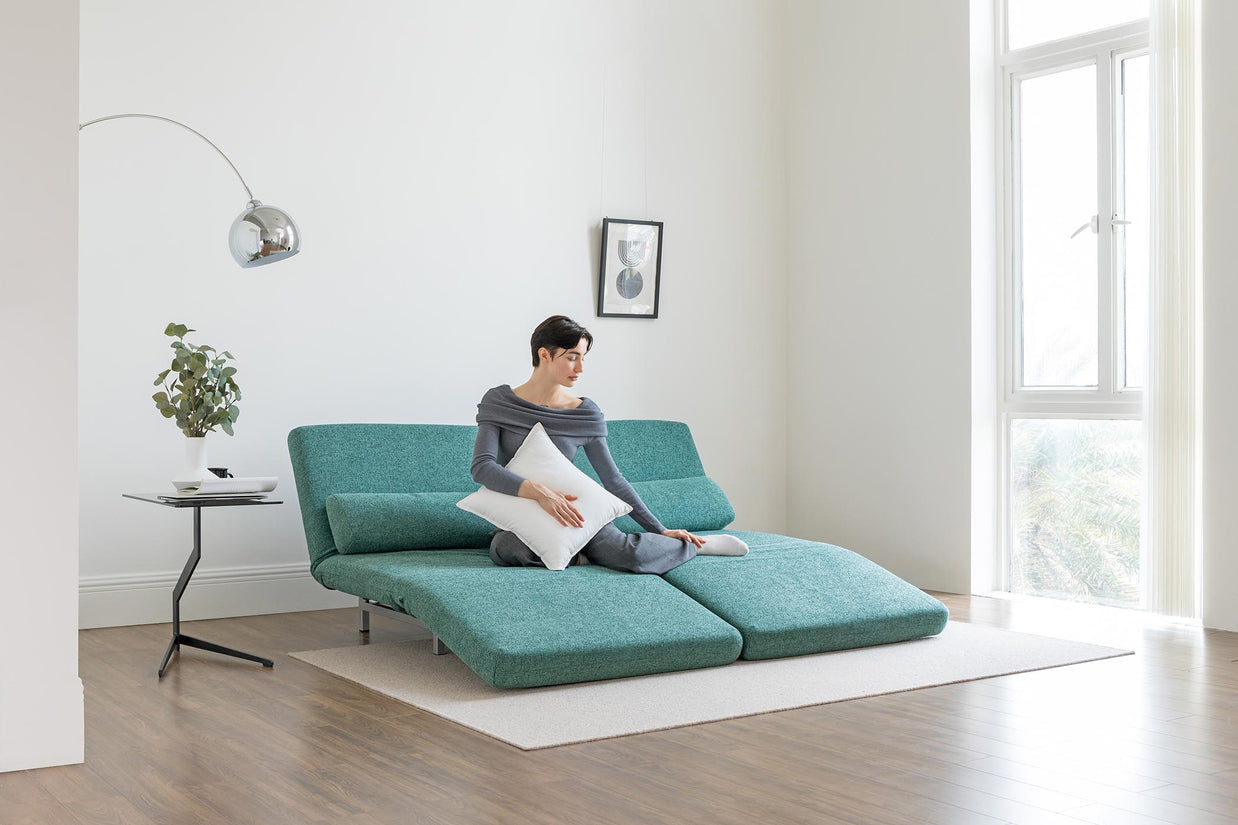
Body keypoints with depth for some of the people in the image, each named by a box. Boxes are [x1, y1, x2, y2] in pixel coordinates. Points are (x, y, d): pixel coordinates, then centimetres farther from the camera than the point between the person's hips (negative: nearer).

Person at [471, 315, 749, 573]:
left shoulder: (586, 414, 0)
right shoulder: (499, 401, -6)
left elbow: (613, 479, 5)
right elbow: (482, 467, -18)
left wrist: (660, 530, 2)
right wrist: (539, 492, -33)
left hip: (571, 511, 1)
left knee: (628, 554, -29)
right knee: (504, 549, -39)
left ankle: (694, 545, 0)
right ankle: (576, 555, -12)